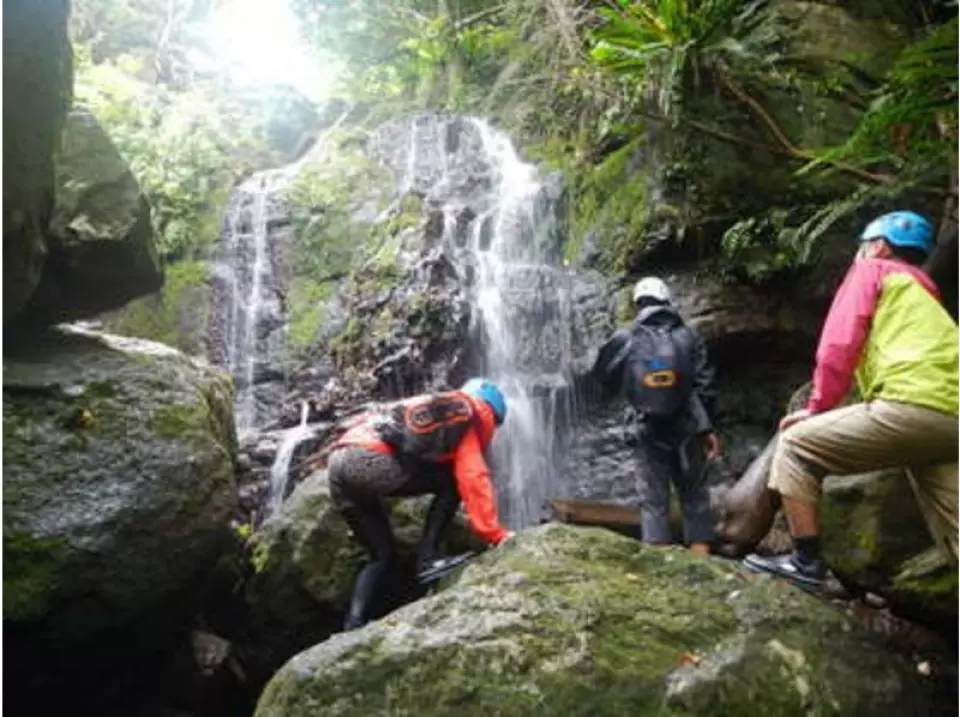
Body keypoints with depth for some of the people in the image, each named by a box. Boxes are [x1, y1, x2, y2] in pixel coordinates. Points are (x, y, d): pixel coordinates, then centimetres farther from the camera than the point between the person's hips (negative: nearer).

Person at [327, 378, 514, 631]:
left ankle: (353, 625, 4)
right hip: (369, 460, -9)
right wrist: (495, 533, -2)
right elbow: (472, 478, -3)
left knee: (382, 555, 18)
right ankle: (427, 559, 2)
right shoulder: (467, 415, 8)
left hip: (339, 463, 9)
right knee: (452, 483, 7)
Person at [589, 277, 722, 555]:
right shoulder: (688, 336, 0)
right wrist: (708, 428, 3)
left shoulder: (625, 340, -2)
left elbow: (603, 380, 8)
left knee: (654, 503, 5)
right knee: (695, 497, 13)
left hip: (647, 432, -1)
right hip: (686, 430, 1)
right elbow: (705, 386, -3)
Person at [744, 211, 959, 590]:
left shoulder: (871, 270, 14)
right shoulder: (924, 295, 37)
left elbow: (839, 344, 3)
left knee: (795, 446, 4)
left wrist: (817, 408, 9)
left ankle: (806, 562, 2)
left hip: (913, 405, -8)